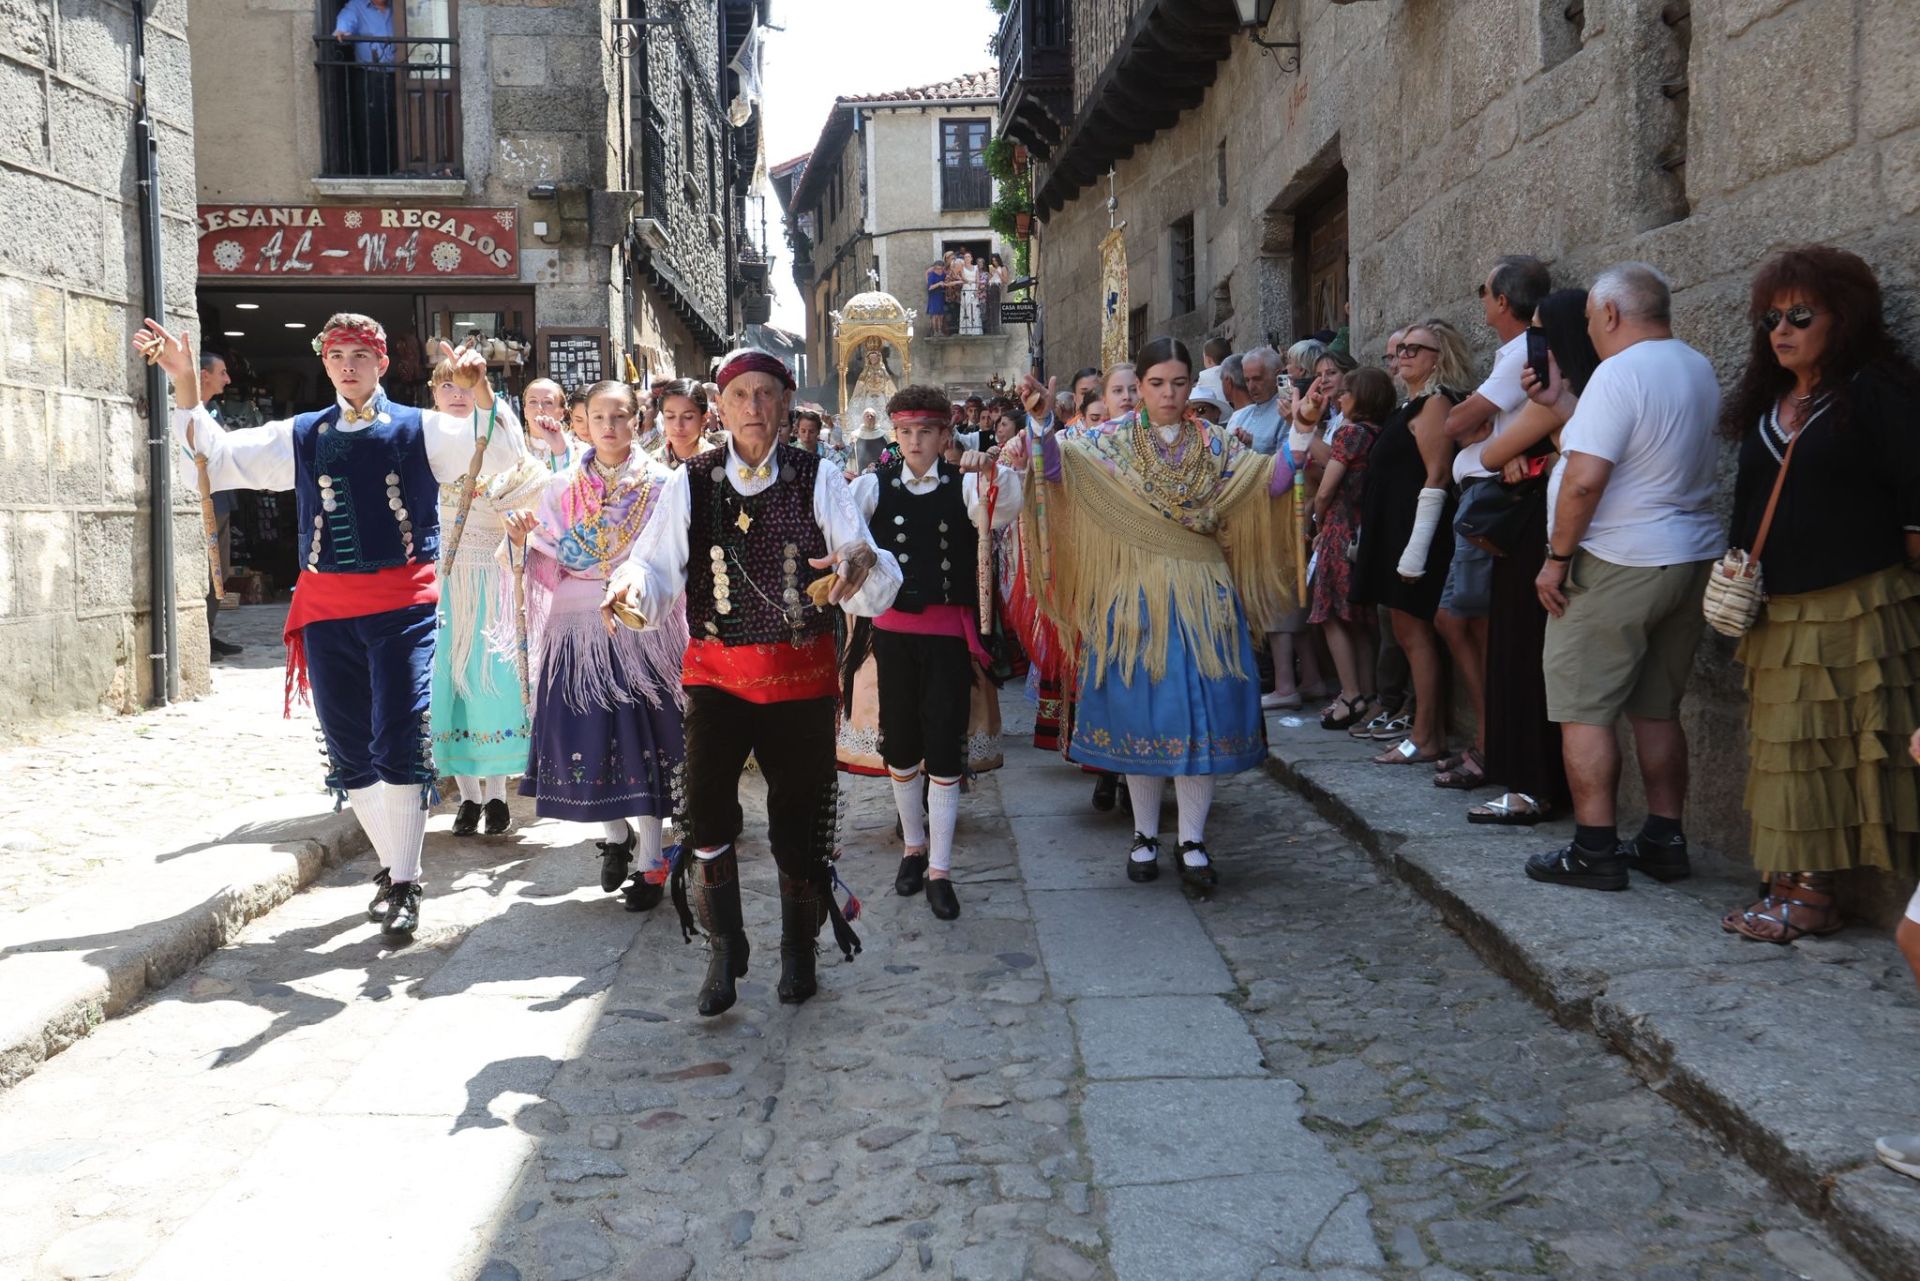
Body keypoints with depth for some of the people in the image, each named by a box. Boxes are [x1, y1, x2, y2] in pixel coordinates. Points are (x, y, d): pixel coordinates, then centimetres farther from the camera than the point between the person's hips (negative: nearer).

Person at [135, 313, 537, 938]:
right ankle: (393, 868, 26)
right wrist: (184, 383, 5)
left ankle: (404, 884, -1)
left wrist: (479, 387, -22)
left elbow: (503, 453, -6)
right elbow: (217, 457, 16)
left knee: (399, 744, -11)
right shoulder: (300, 436, 14)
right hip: (327, 609, 4)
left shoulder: (420, 428, 5)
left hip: (403, 605, -4)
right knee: (348, 753, 9)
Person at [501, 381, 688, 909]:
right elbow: (537, 564, 8)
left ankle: (649, 863, 7)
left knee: (641, 737, -5)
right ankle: (615, 833, 27)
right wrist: (519, 537, -11)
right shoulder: (562, 488, 10)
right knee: (585, 737, 1)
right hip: (577, 626, 3)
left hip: (642, 627, -3)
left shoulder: (660, 484, 2)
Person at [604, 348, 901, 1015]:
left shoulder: (819, 480, -2)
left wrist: (863, 565, -34)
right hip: (715, 672, 0)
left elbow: (879, 582, -10)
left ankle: (798, 949, 31)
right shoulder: (689, 484, 2)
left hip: (801, 676, 0)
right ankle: (723, 951, 5)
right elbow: (659, 567, -6)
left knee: (796, 821, 7)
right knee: (706, 804, -17)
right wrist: (632, 587, -29)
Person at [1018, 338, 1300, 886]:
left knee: (1201, 708, 0)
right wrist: (1042, 422, -28)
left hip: (1202, 595, 1)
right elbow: (1058, 466, -12)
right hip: (1135, 594, -1)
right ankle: (1145, 835, 18)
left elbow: (1269, 481, 0)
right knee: (1140, 707, 4)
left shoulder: (1215, 444, 8)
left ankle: (1193, 841, 11)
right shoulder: (1114, 441, 2)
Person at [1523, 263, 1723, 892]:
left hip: (1615, 568, -9)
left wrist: (1557, 557, -15)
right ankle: (1664, 841, 20)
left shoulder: (1619, 373, -16)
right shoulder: (1698, 369, 13)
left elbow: (1585, 477, -23)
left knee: (1583, 712, -1)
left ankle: (1594, 851, 1)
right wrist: (1558, 401, 19)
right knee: (1657, 710, 15)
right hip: (1690, 559, 9)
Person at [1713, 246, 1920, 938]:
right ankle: (1794, 883, 10)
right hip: (1778, 614, 6)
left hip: (1856, 608, -6)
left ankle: (1810, 895, -1)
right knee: (1785, 750, 5)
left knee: (1843, 749, -5)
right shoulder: (1766, 404, 17)